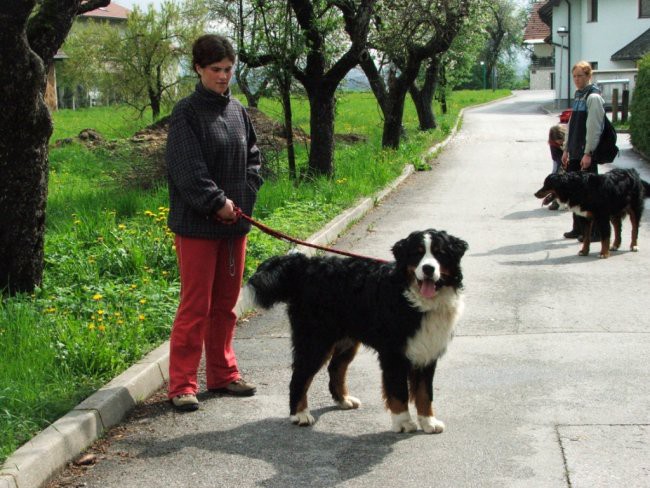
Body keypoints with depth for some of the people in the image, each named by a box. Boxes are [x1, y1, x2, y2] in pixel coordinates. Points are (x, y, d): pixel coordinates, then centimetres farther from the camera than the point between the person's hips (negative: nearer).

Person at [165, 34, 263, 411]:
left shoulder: (238, 111, 10)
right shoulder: (187, 114, -9)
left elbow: (253, 159, 14)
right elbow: (188, 171, -16)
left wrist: (242, 200, 0)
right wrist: (218, 203, -16)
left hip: (235, 224, 6)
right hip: (198, 225, -6)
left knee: (226, 305, 14)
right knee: (196, 306, -4)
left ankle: (223, 374, 26)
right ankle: (183, 385, 4)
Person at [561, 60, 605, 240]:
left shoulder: (593, 97, -11)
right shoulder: (578, 96, 16)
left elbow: (594, 127, -17)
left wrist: (588, 153, -20)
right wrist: (566, 149, 19)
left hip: (586, 154, -9)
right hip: (574, 154, 9)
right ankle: (579, 228, 21)